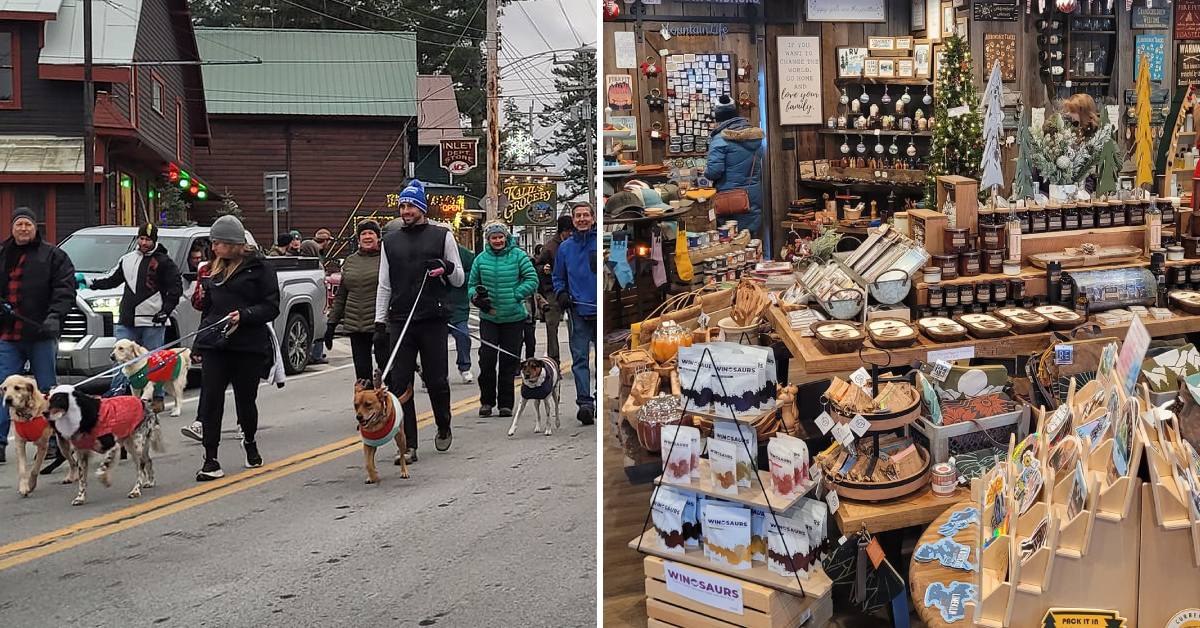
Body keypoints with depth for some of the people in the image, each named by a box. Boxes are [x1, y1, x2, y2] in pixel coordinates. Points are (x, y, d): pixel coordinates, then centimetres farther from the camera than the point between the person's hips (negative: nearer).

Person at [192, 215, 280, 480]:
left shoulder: (259, 268, -5)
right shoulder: (213, 269, 15)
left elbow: (271, 307, -9)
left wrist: (244, 315, -21)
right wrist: (201, 298, 8)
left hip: (248, 347, -4)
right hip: (215, 345, 4)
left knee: (246, 399, 9)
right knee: (210, 400, -7)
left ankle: (250, 441, 37)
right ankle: (210, 461, -4)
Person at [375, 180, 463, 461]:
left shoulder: (442, 236, 5)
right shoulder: (391, 241, 13)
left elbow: (459, 280, 7)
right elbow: (384, 285, 15)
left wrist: (447, 267, -15)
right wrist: (379, 322, 8)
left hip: (434, 321, -2)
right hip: (399, 322, 2)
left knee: (436, 380, 2)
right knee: (400, 383, -2)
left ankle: (443, 428, 29)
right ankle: (408, 445, 3)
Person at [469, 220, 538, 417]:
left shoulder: (518, 255, -2)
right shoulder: (481, 259, 4)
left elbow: (532, 280, -4)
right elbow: (472, 284, 14)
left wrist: (514, 296, -12)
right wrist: (476, 296, -7)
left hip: (513, 318, -1)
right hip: (489, 318, 1)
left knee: (509, 362, 4)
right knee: (486, 360, -6)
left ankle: (506, 403, 14)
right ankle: (486, 401, 10)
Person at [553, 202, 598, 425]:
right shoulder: (565, 247, 9)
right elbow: (558, 278, 19)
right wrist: (561, 294, 1)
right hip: (578, 311, 1)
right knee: (580, 358, -7)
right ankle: (585, 403, -10)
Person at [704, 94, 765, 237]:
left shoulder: (720, 139, -13)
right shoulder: (756, 136, 7)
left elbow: (714, 171, -18)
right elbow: (761, 166, 14)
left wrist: (706, 172, 3)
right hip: (755, 197, 6)